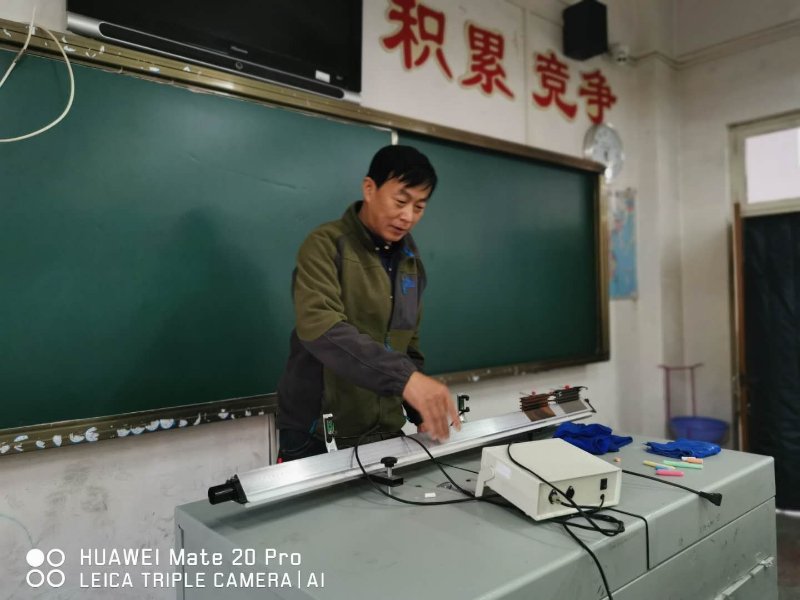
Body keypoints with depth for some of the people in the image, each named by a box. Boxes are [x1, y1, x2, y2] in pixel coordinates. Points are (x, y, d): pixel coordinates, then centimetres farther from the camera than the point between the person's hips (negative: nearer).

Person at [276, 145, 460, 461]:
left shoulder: (412, 263, 8)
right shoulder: (326, 245, -12)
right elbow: (319, 326, -28)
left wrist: (421, 413, 5)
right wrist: (404, 376, -38)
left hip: (384, 432, 6)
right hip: (316, 435, -5)